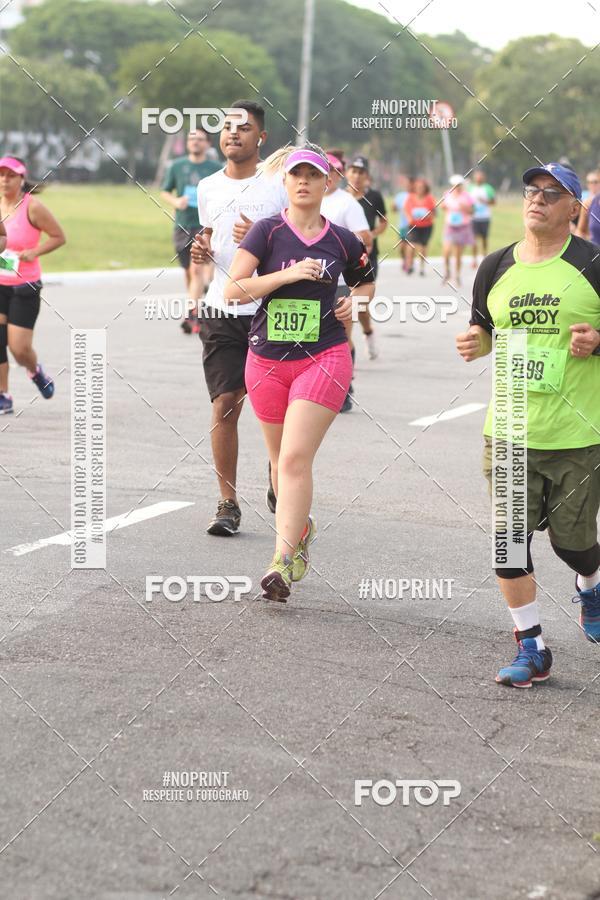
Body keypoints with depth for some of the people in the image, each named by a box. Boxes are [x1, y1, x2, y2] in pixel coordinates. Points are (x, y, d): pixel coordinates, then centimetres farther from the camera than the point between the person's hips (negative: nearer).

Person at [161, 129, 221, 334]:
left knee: (197, 269, -16)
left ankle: (191, 315, -20)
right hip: (182, 225, 3)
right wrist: (175, 201, -7)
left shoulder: (216, 168, 2)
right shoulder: (177, 166, 7)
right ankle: (198, 310, 27)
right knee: (188, 271, 11)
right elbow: (165, 192, 13)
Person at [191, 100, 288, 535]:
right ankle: (228, 503, 3)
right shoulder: (208, 188, 12)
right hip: (221, 313, 3)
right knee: (224, 406, -5)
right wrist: (202, 249, 4)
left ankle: (278, 489, 26)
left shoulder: (278, 186, -1)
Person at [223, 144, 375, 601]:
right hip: (267, 361, 2)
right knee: (281, 460, 14)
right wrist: (288, 274, -20)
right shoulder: (267, 231, -2)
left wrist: (354, 302, 2)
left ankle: (284, 561, -17)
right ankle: (301, 526, 42)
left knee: (295, 458, -15)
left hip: (324, 358, -2)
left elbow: (366, 282, 24)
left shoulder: (342, 240, 4)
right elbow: (234, 290, -11)